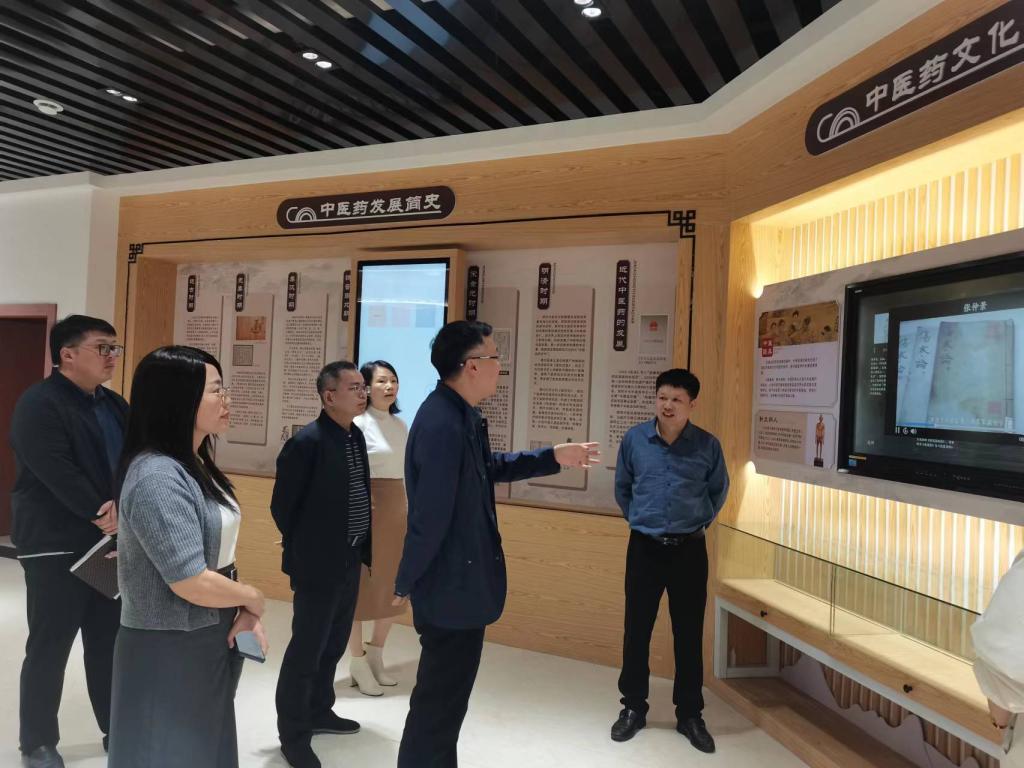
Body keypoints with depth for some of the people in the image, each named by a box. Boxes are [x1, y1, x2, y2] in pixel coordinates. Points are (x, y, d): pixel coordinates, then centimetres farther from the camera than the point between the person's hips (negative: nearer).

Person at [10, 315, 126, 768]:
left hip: (112, 543, 7)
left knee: (110, 643, 14)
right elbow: (58, 474, -22)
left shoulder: (114, 405, 11)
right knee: (49, 648, 6)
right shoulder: (39, 404, -12)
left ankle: (118, 730, 28)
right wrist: (103, 513, -20)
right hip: (56, 547, -6)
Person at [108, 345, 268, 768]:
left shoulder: (195, 465, 5)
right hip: (169, 651, -9)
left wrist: (245, 613, -6)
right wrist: (253, 599, -10)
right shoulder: (158, 475, -24)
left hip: (210, 641, 9)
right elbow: (191, 583, -27)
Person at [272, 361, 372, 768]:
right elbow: (282, 506, -12)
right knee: (306, 650, 5)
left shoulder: (356, 436, 5)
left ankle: (319, 712, 38)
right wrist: (306, 551, -1)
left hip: (350, 560, 8)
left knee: (333, 645, 20)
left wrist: (362, 547, 11)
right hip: (319, 564, -7)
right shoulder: (307, 442, -18)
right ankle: (293, 734, 19)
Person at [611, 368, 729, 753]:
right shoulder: (634, 439, -5)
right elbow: (622, 487, 10)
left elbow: (718, 490, 12)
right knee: (636, 630, 7)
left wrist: (699, 521, 10)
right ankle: (633, 708, 24)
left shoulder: (708, 445, -6)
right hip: (644, 548, 0)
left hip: (689, 550, 0)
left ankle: (690, 715, 24)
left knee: (689, 634, 8)